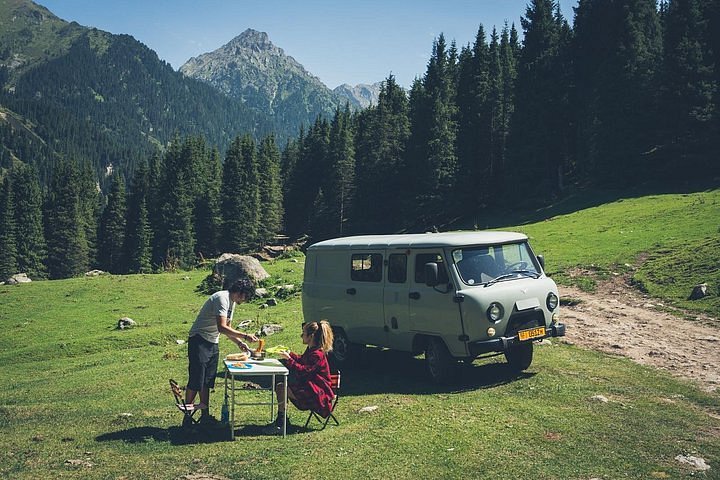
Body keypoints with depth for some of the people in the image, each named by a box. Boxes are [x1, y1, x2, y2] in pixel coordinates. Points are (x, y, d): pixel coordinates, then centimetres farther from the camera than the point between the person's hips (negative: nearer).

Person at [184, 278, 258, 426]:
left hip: (213, 343, 10)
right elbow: (222, 328, -28)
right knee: (195, 382, -6)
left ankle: (205, 416, 18)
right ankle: (187, 418, 3)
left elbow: (227, 328, 20)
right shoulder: (222, 298, -19)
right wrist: (245, 336, -26)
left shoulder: (230, 302, 12)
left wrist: (239, 343, 7)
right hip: (199, 341, -10)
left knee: (207, 382, 12)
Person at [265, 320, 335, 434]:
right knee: (278, 387, 5)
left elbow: (303, 371, -26)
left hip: (318, 392, -11)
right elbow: (302, 360, 30)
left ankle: (279, 424, -16)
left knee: (282, 389, -22)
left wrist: (289, 359, -24)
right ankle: (282, 420, 10)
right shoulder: (311, 350, 11)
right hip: (309, 385, 11)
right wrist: (290, 354, 15)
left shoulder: (317, 354, -21)